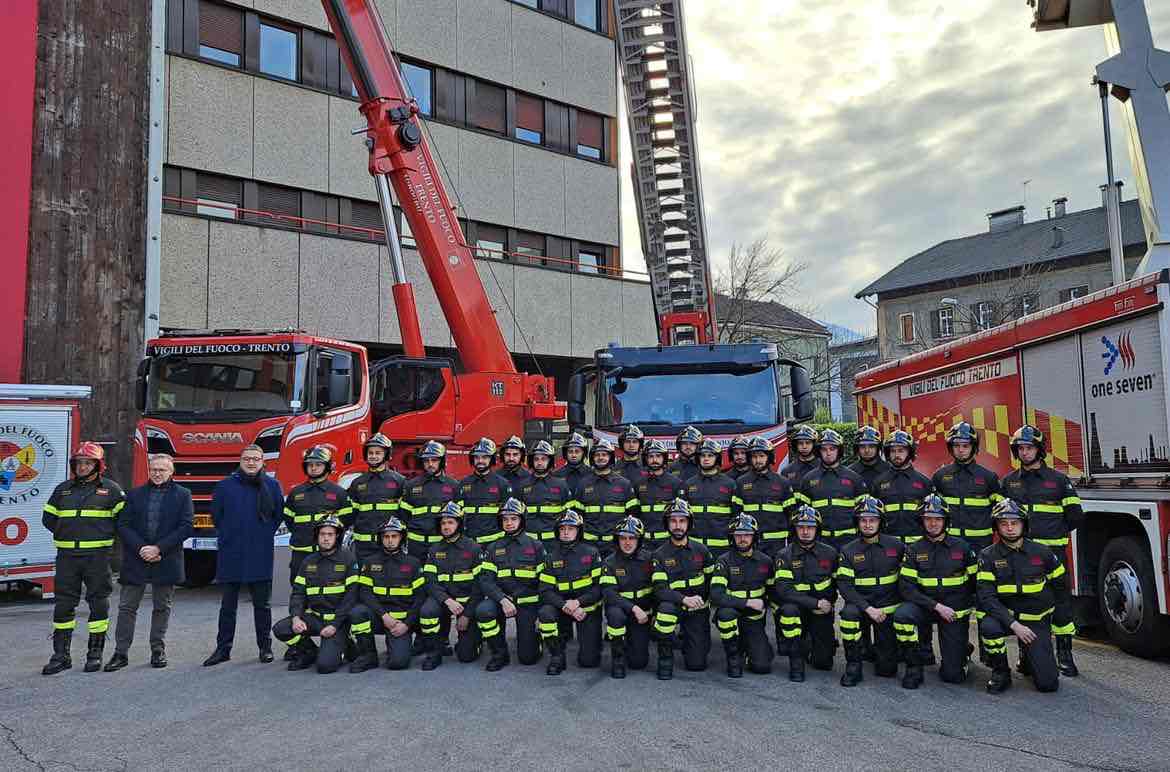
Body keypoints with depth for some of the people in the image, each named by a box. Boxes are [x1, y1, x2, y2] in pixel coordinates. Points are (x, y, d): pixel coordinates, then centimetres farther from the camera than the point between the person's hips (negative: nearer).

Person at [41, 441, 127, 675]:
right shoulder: (63, 489, 11)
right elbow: (48, 518, 17)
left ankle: (95, 654, 12)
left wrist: (103, 535, 0)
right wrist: (67, 535, 9)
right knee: (63, 604, 5)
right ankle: (61, 655, 13)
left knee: (98, 603, 2)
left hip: (98, 555, -3)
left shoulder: (110, 489, 0)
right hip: (67, 555, 3)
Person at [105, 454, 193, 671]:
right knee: (127, 607, 4)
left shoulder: (182, 495, 2)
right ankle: (121, 653, 10)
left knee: (162, 607, 8)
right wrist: (141, 548, -12)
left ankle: (158, 650, 19)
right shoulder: (134, 495, 8)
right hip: (135, 561, 2)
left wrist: (158, 548, -13)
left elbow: (186, 526, -6)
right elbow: (123, 525, 2)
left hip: (166, 562, -1)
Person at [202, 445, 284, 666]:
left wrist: (265, 535, 6)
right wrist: (227, 536, 9)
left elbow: (278, 516, 10)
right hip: (230, 555, 1)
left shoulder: (272, 485, 2)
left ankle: (265, 647, 18)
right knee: (227, 605, 8)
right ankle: (223, 649, 17)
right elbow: (216, 515, 12)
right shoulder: (225, 486, 2)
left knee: (262, 604, 8)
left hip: (260, 557, -1)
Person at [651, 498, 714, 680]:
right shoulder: (660, 554, -7)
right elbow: (660, 590, -17)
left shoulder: (701, 550, 0)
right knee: (666, 608, -38)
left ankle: (688, 640, 29)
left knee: (697, 664, -5)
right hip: (674, 605, -1)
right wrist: (684, 599, -32)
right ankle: (665, 657, -16)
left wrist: (703, 600, 1)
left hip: (698, 610, 1)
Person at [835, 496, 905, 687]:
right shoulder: (848, 551, -3)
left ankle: (880, 648, 35)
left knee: (887, 669, -2)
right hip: (861, 605, 0)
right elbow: (844, 585, -10)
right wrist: (868, 608, -20)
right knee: (849, 613, -37)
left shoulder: (896, 546, -1)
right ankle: (853, 666, -18)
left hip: (889, 608, 1)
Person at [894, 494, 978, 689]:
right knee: (901, 614, -34)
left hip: (956, 611, 0)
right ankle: (914, 666, -14)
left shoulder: (962, 547, -2)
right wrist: (936, 606, -20)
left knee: (953, 675, -5)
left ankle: (963, 649, 30)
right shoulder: (914, 550, -3)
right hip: (925, 606, 1)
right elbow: (906, 587, -11)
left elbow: (977, 581, 9)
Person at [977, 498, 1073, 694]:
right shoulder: (988, 556, -9)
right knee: (988, 627, -36)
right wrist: (1013, 624, -27)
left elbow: (1061, 588, 9)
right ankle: (1001, 673, -9)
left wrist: (1057, 625, 9)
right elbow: (987, 597, -16)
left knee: (1048, 683, -10)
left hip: (1037, 620, 1)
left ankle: (1028, 657, 25)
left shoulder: (1042, 553, -4)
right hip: (1005, 616, -1)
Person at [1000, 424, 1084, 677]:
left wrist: (1053, 534, 10)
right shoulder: (1008, 482, 10)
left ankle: (1064, 654, 8)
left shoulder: (1059, 480, 3)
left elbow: (1075, 516, 6)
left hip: (1052, 551, -2)